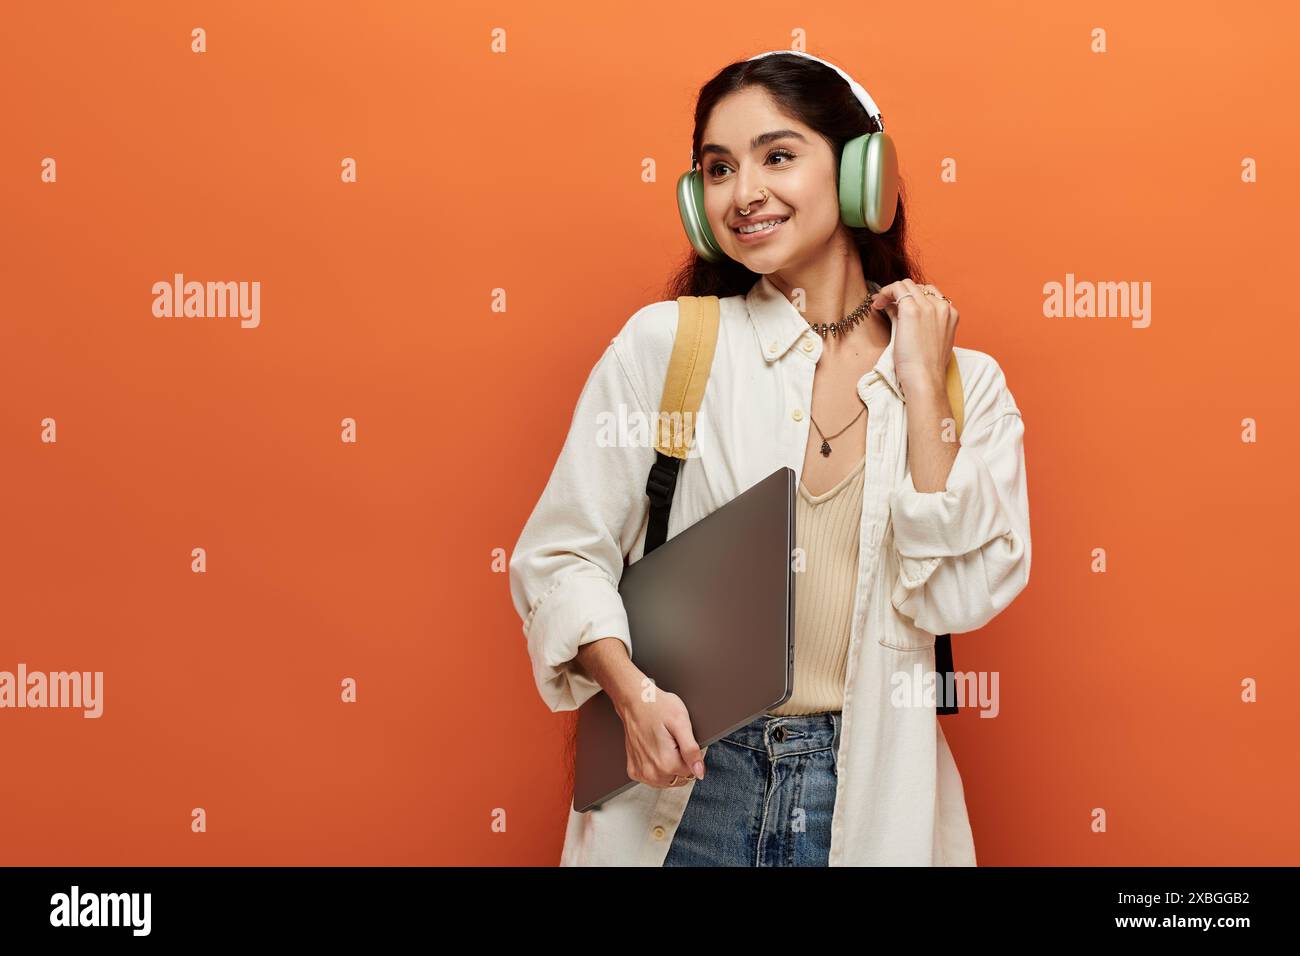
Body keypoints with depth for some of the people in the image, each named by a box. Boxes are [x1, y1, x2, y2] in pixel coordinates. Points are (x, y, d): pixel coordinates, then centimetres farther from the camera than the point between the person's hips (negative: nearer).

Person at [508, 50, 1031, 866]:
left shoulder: (967, 382, 0)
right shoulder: (665, 343, -5)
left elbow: (958, 598, -9)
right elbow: (561, 554, -3)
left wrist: (920, 388, -11)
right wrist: (633, 691, -19)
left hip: (869, 797, 1)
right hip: (683, 788, -1)